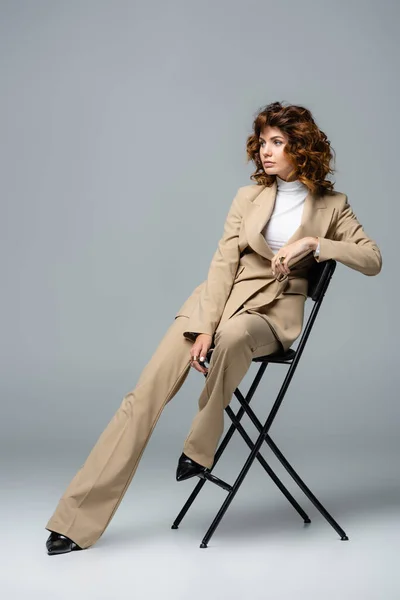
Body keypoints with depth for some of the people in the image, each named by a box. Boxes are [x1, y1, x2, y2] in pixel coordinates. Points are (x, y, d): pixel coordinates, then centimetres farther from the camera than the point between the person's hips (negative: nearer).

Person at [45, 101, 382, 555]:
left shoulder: (331, 206, 9)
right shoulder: (248, 197, 12)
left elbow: (373, 259, 0)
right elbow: (223, 262, 1)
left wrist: (312, 243, -13)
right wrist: (204, 328, -12)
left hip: (275, 310, -1)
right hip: (221, 298, 2)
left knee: (234, 336, -40)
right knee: (146, 393, -15)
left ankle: (198, 449, -16)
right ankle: (76, 520, -13)